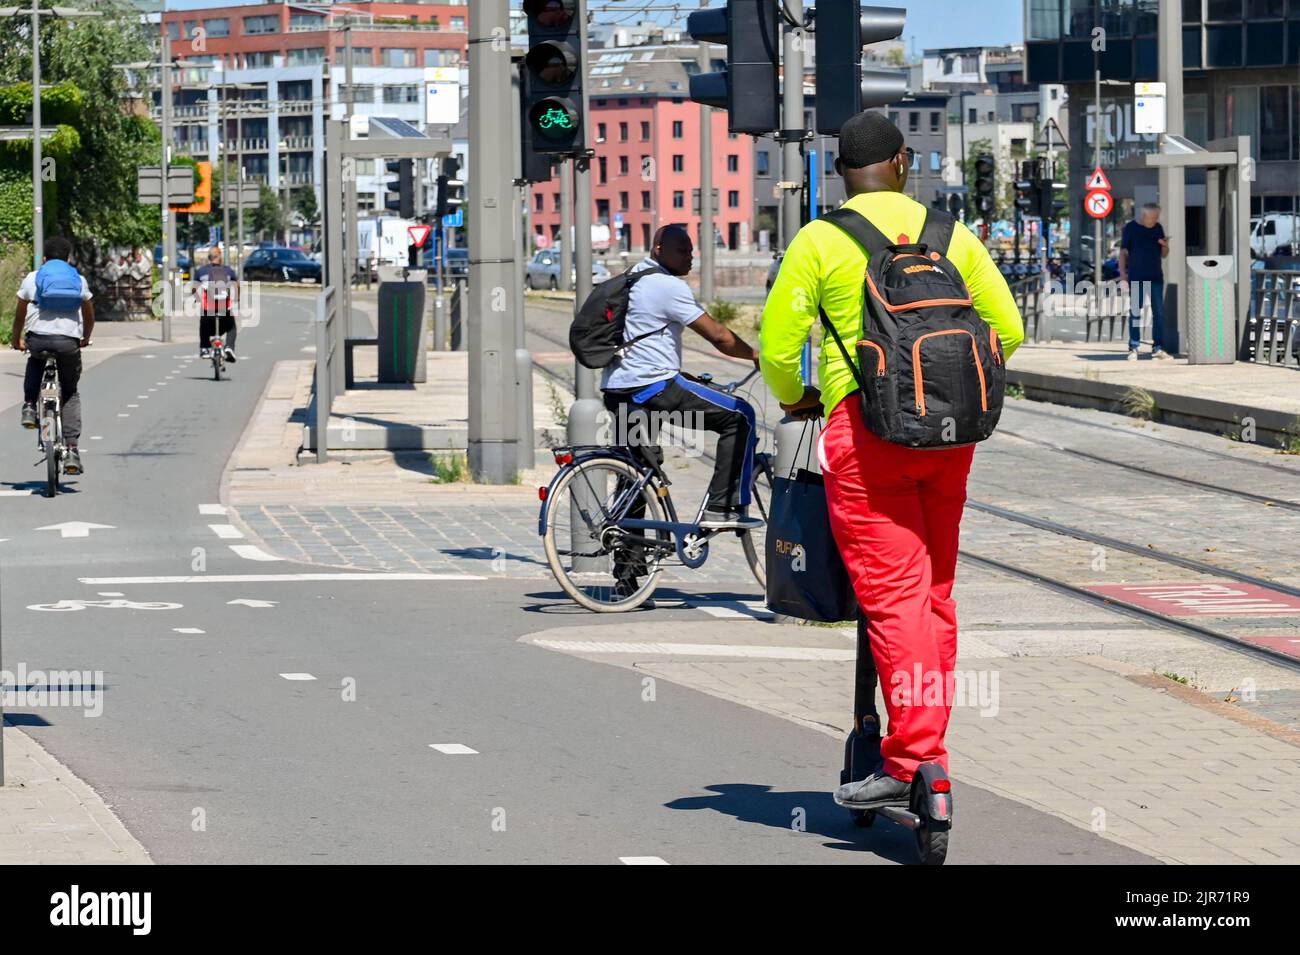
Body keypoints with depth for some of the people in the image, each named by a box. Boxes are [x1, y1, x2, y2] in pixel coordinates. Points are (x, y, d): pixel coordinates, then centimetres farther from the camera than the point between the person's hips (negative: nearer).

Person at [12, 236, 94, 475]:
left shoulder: (32, 278, 9)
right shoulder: (79, 280, 12)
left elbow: (20, 313, 15)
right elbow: (89, 315, 20)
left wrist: (16, 338, 31)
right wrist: (86, 338, 38)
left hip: (38, 337, 0)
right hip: (69, 341, 0)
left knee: (35, 361, 38)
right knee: (70, 394, 14)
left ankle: (29, 407, 23)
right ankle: (72, 450, 2)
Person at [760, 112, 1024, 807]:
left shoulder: (818, 242, -1)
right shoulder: (950, 234, 10)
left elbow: (777, 345, -3)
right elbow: (1007, 329, 10)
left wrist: (793, 398, 17)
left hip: (863, 427, -4)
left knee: (891, 594, -7)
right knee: (935, 590, 13)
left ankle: (914, 756, -12)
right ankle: (927, 741, 17)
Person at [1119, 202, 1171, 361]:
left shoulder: (1158, 228, 11)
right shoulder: (1130, 228, -1)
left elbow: (1163, 254, 17)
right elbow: (1123, 252, 0)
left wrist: (1165, 246, -5)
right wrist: (1122, 273, -8)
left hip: (1156, 277, 4)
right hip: (1136, 277, -4)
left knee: (1159, 312, 2)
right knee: (1135, 312, -1)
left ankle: (1158, 347, 7)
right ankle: (1133, 348, 3)